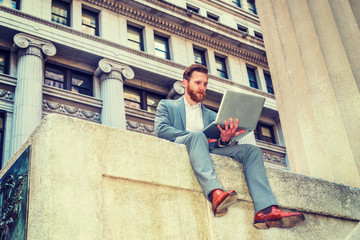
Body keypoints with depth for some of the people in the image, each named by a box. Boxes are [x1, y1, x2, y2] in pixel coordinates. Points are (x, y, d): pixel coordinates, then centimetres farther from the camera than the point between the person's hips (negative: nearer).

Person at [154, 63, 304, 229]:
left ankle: (265, 211, -37)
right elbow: (160, 129, -2)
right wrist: (197, 137, -13)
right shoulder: (167, 105, 19)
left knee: (251, 150, -15)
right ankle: (215, 194, -59)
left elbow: (216, 144, 15)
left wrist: (223, 140, -12)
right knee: (197, 136, -37)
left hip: (208, 152, 4)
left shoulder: (210, 115, 30)